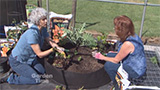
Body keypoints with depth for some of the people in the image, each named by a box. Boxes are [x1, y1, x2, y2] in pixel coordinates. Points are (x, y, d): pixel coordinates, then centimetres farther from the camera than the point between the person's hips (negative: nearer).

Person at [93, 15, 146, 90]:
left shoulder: (128, 44, -33)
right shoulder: (132, 35, -5)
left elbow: (116, 60, -19)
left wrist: (102, 57, -6)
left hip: (136, 71, -9)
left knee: (108, 65, -16)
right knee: (109, 55, 9)